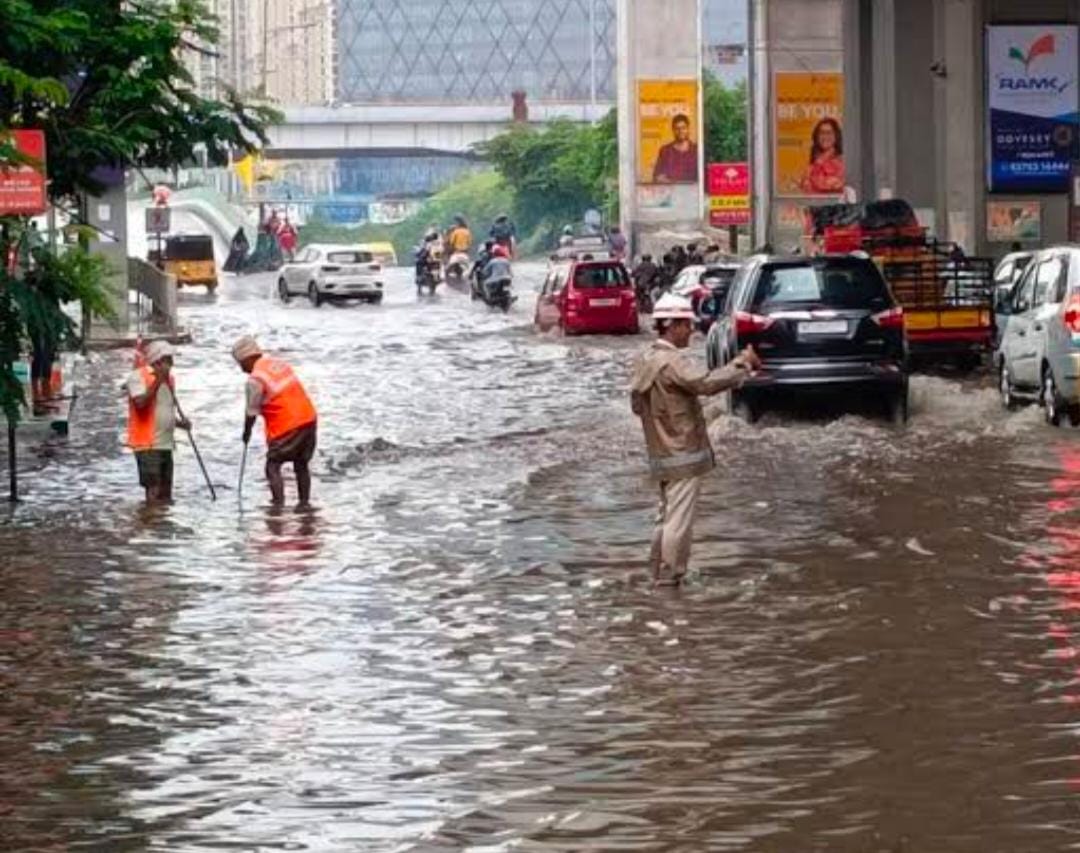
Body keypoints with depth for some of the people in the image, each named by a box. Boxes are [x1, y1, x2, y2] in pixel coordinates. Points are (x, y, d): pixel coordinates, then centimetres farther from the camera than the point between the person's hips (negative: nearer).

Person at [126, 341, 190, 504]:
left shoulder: (168, 379, 17)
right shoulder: (138, 376, -6)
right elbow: (140, 403, -22)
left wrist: (180, 422, 7)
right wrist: (157, 381, -20)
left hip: (166, 443, 8)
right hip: (147, 444, -8)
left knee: (165, 495, 9)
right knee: (153, 492, -12)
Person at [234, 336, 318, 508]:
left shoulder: (255, 379, -11)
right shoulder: (279, 364, 12)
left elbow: (252, 413, -6)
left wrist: (246, 433, 11)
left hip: (287, 427, -8)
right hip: (309, 419, 8)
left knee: (273, 466, -1)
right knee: (302, 465, 18)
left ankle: (278, 505, -10)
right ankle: (305, 503, 21)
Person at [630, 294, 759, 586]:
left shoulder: (645, 360, 11)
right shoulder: (672, 362, -19)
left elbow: (637, 403, 18)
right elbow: (707, 383, -32)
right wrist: (742, 364, -21)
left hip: (661, 453, 10)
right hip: (683, 454, -10)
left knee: (667, 517, 17)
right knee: (679, 521, -6)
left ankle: (660, 577, 22)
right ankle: (670, 581, -4)